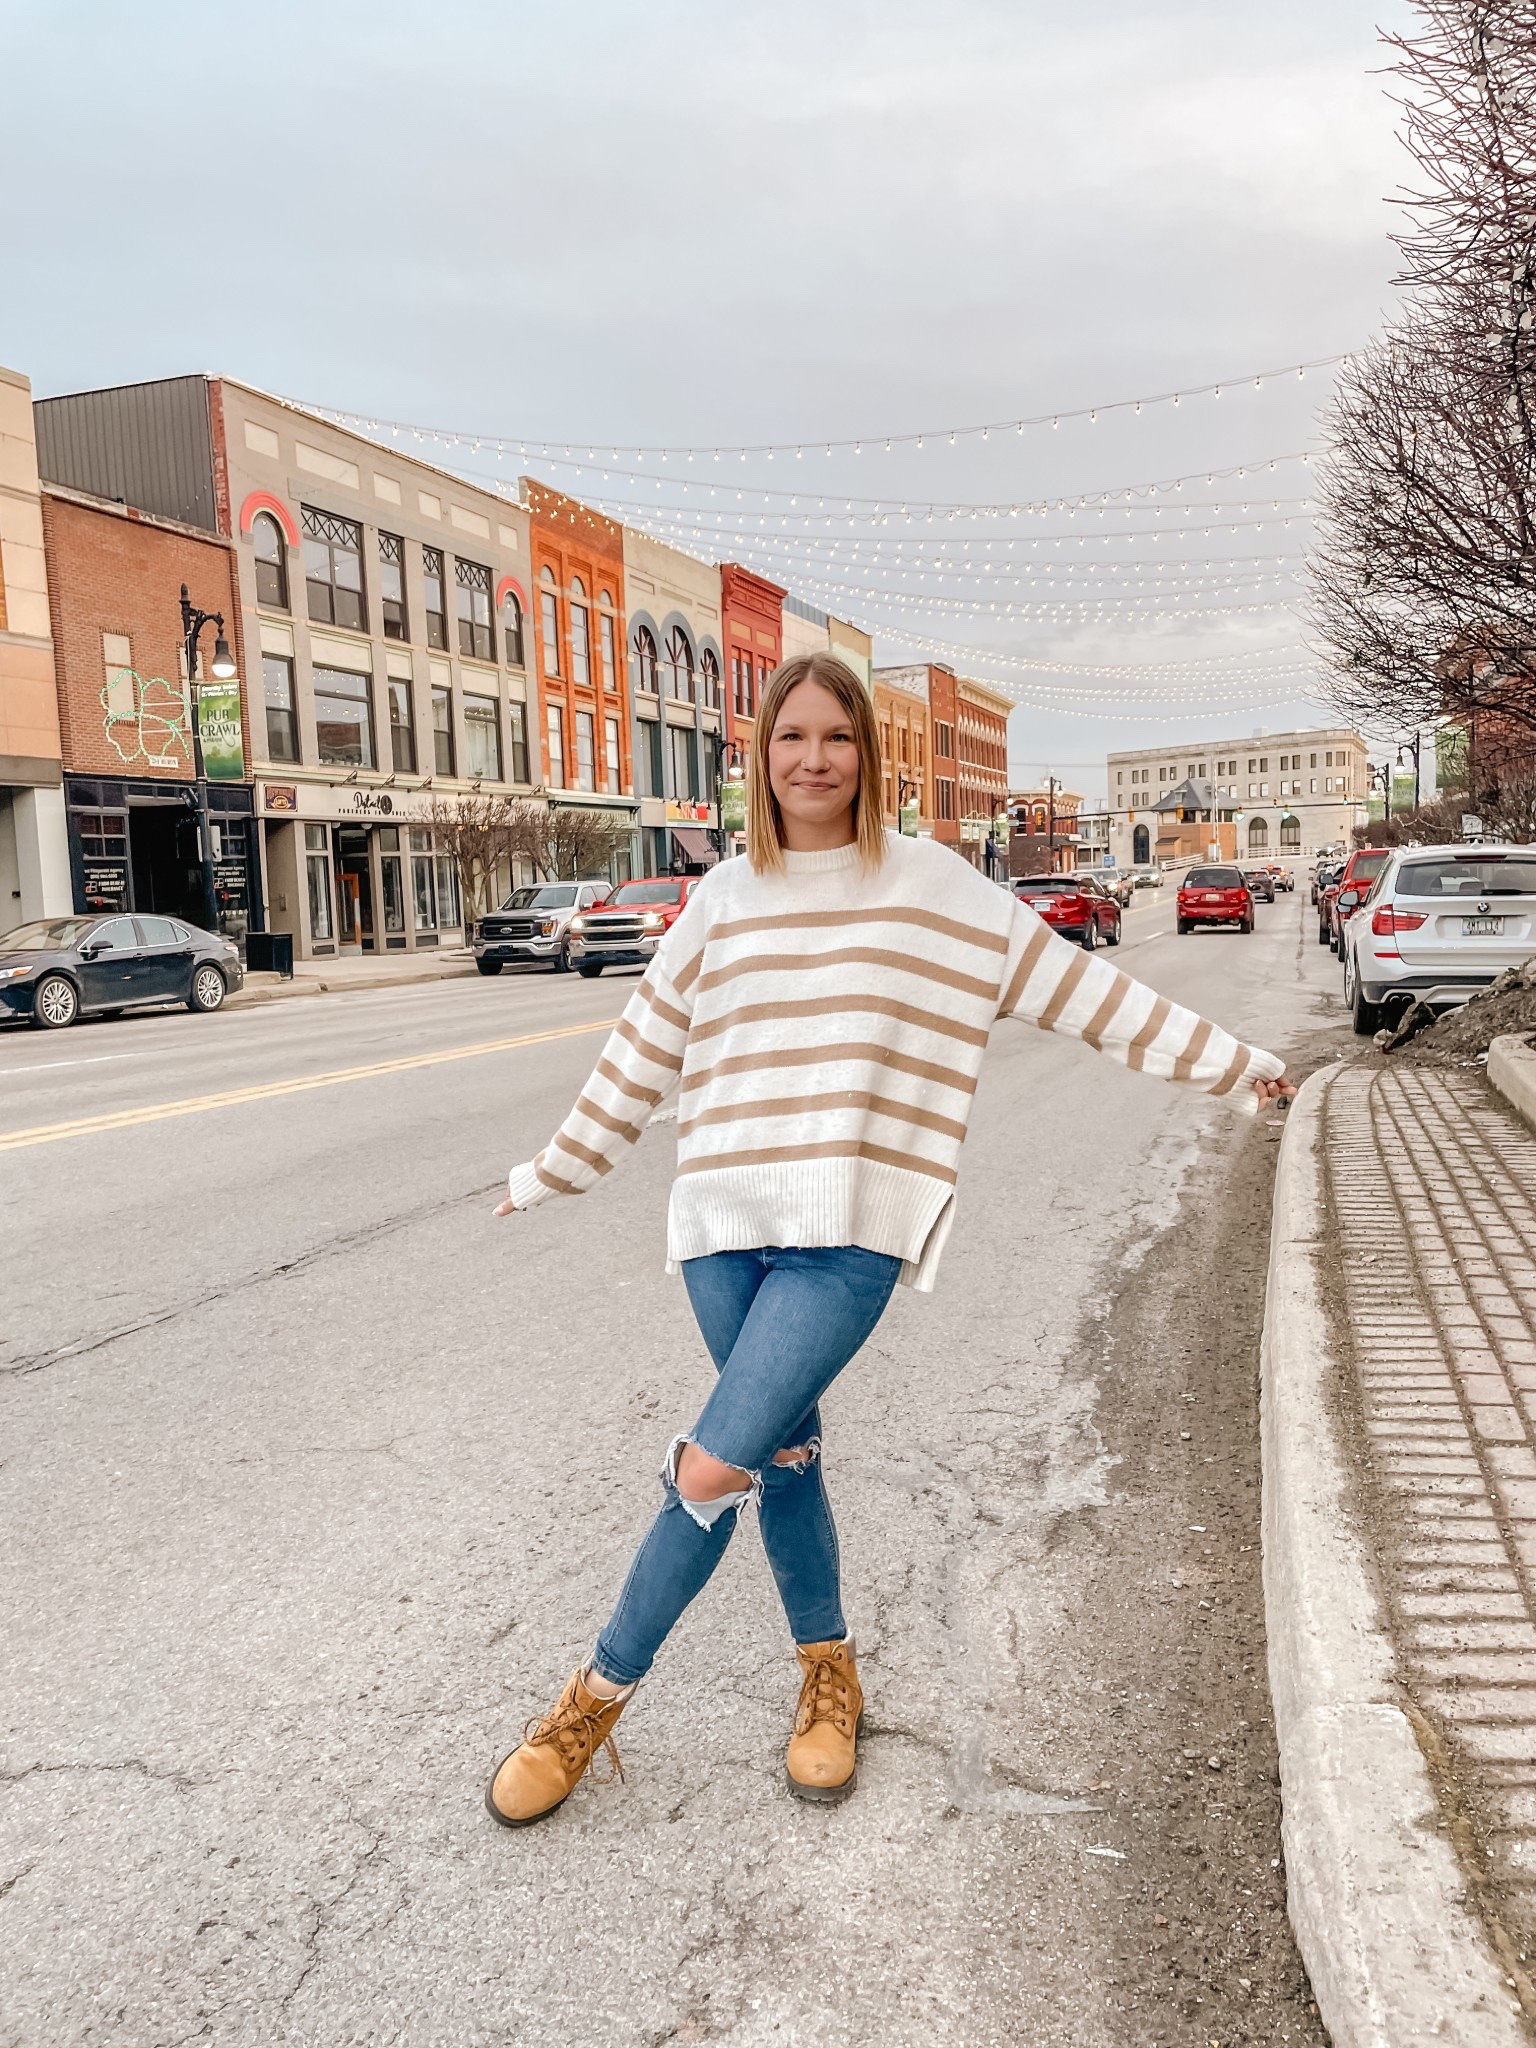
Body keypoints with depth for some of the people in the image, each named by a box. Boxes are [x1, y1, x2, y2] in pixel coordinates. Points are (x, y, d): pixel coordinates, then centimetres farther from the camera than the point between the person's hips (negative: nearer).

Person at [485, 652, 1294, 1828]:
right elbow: (642, 1055, 17)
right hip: (725, 1227, 4)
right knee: (782, 1453, 12)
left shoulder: (935, 887, 1)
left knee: (709, 1471, -9)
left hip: (851, 1231, -3)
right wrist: (549, 1176, 23)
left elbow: (1084, 992, 6)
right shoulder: (723, 902, 9)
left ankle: (601, 1695, 13)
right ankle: (829, 1677, 35)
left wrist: (1234, 1065, 8)